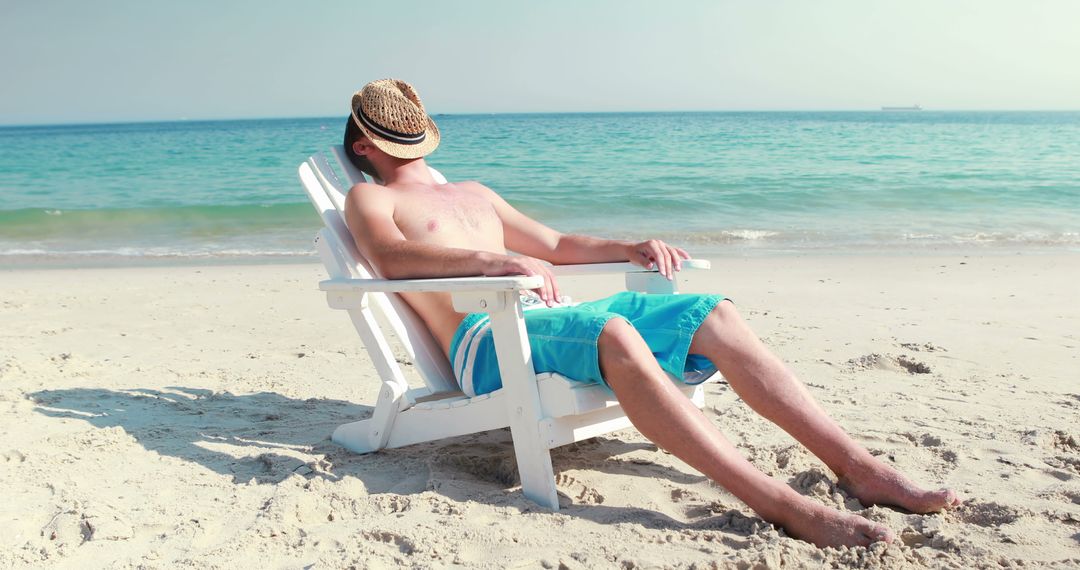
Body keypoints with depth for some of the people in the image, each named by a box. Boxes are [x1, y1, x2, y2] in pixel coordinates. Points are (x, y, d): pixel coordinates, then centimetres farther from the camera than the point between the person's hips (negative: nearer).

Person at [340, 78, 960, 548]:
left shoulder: (475, 193, 32)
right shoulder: (369, 199, 11)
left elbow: (554, 244, 32)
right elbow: (391, 258, -13)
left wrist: (629, 248, 14)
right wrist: (497, 259, -28)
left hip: (553, 315, 7)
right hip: (486, 340, -7)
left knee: (716, 314, -10)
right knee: (615, 335, -37)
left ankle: (858, 466, -14)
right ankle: (784, 507, -41)